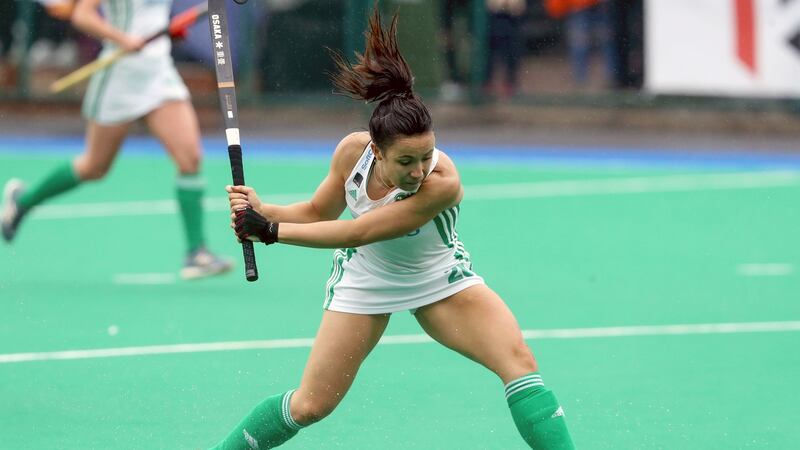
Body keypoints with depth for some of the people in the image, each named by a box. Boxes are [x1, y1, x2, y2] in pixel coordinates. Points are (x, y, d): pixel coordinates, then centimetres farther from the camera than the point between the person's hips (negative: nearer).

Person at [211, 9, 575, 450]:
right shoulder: (352, 151, -25)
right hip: (365, 279, 2)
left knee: (519, 361, -22)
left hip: (440, 280, -2)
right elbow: (319, 212, -4)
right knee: (309, 406, 1)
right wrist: (261, 210, -22)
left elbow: (356, 232, -35)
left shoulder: (441, 183, -37)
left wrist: (270, 230, -32)